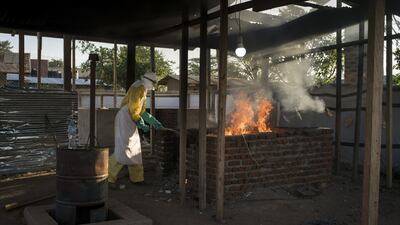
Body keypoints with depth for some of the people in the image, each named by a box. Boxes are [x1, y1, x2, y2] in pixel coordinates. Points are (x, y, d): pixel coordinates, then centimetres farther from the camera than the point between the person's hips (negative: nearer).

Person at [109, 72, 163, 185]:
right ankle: (108, 174, -5)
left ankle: (136, 177, 20)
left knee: (135, 149, 12)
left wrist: (154, 122, 15)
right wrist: (142, 125, -11)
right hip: (125, 119, -10)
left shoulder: (143, 90, 15)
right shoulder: (137, 89, -16)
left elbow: (142, 111, 19)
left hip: (131, 120, 10)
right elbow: (133, 111, -19)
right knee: (123, 150, -13)